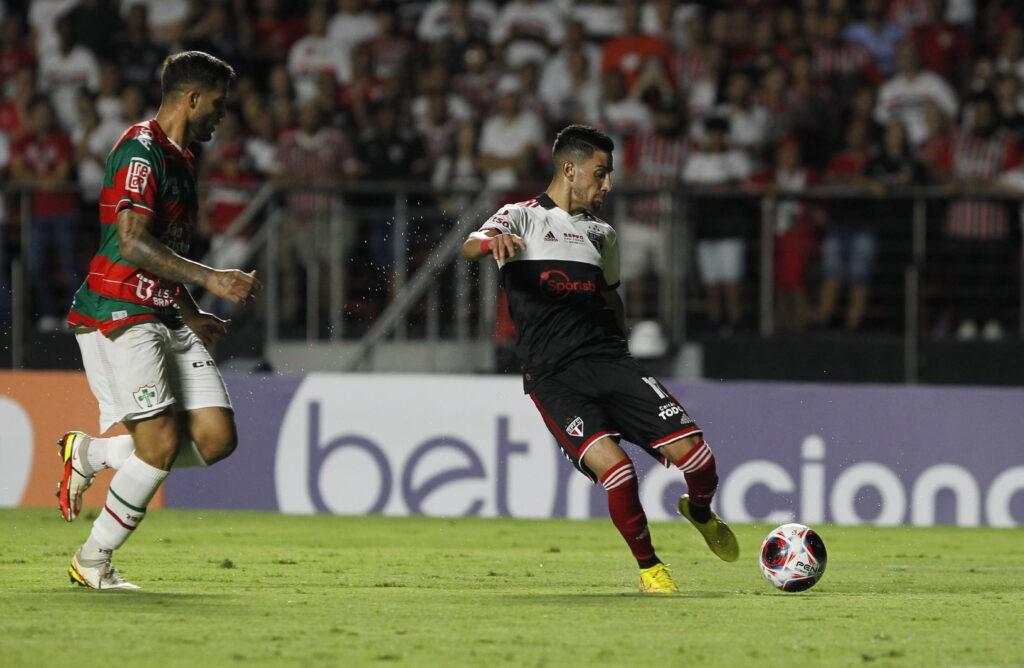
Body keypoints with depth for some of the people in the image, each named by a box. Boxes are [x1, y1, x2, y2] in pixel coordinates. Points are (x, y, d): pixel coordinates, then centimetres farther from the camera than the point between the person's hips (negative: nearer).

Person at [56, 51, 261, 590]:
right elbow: (132, 244, -22)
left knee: (216, 437, -3)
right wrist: (211, 278, -25)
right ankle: (92, 561, 1)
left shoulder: (178, 158, 20)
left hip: (165, 319, 9)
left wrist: (191, 315, 25)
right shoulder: (141, 151, -12)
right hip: (118, 317, -9)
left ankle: (89, 454, 15)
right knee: (162, 444, -16)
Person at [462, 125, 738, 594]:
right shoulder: (523, 217, 4)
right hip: (552, 375, -5)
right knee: (615, 467, -26)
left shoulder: (601, 233, 22)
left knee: (696, 456, -11)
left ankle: (700, 513, 24)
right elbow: (469, 248, -15)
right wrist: (491, 240, -38)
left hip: (608, 360, 5)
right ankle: (648, 567, -4)